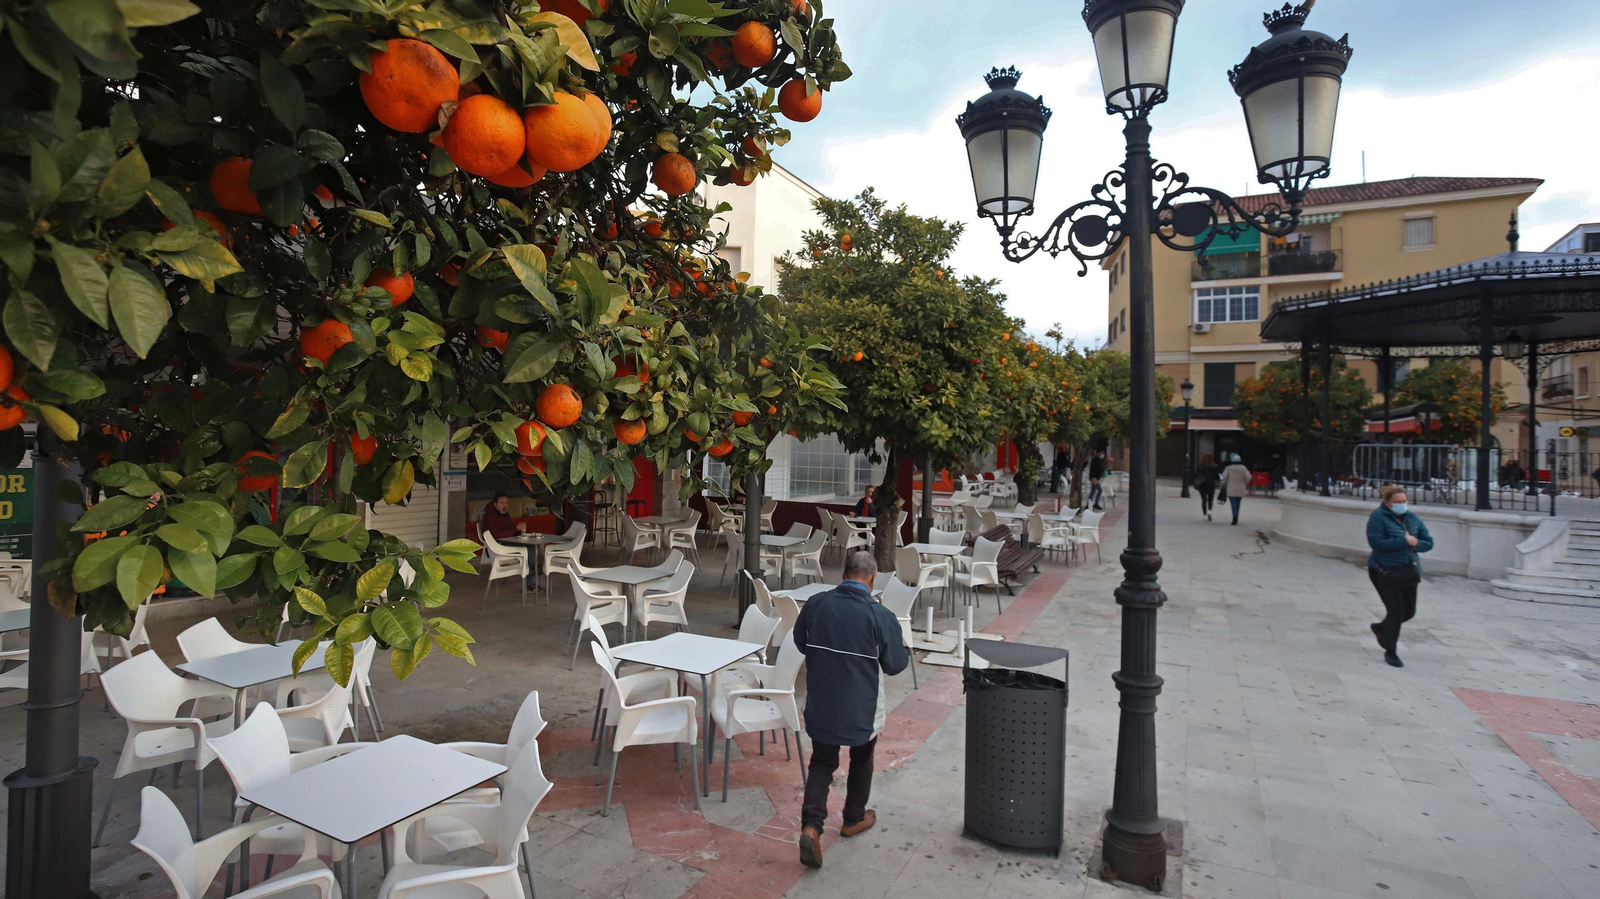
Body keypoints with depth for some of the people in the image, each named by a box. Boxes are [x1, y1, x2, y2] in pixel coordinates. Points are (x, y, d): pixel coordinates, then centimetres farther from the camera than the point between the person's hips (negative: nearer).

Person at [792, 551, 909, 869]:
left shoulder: (816, 604, -10)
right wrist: (886, 652, 12)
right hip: (861, 705, -2)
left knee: (822, 761, 16)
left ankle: (811, 825, -2)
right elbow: (895, 665, -9)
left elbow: (800, 642, 6)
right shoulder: (880, 615, -19)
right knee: (861, 760, 23)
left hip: (821, 702, 2)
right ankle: (854, 819, 39)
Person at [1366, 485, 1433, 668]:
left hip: (1408, 571, 6)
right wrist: (1403, 541, -20)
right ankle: (1390, 652, 9)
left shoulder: (1412, 517, 7)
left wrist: (1414, 543, -12)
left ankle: (1381, 628, 40)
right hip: (1385, 571, -6)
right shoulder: (1378, 517, -11)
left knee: (1409, 611, 12)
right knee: (1396, 610, -6)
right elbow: (1376, 542, -21)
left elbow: (1428, 542, 9)